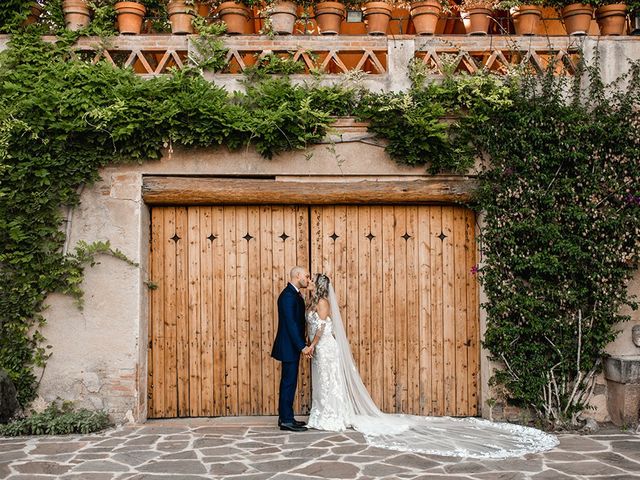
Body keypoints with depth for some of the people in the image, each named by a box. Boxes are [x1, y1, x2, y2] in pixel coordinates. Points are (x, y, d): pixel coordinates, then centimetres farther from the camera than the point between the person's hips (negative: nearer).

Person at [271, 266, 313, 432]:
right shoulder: (288, 295, -18)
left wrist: (302, 345, 14)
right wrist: (302, 346, -22)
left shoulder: (295, 294, 14)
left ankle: (285, 417, 21)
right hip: (289, 347, -10)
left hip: (292, 346, 10)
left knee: (288, 382, 14)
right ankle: (286, 420, 0)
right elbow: (290, 323, -23)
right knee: (289, 382, -5)